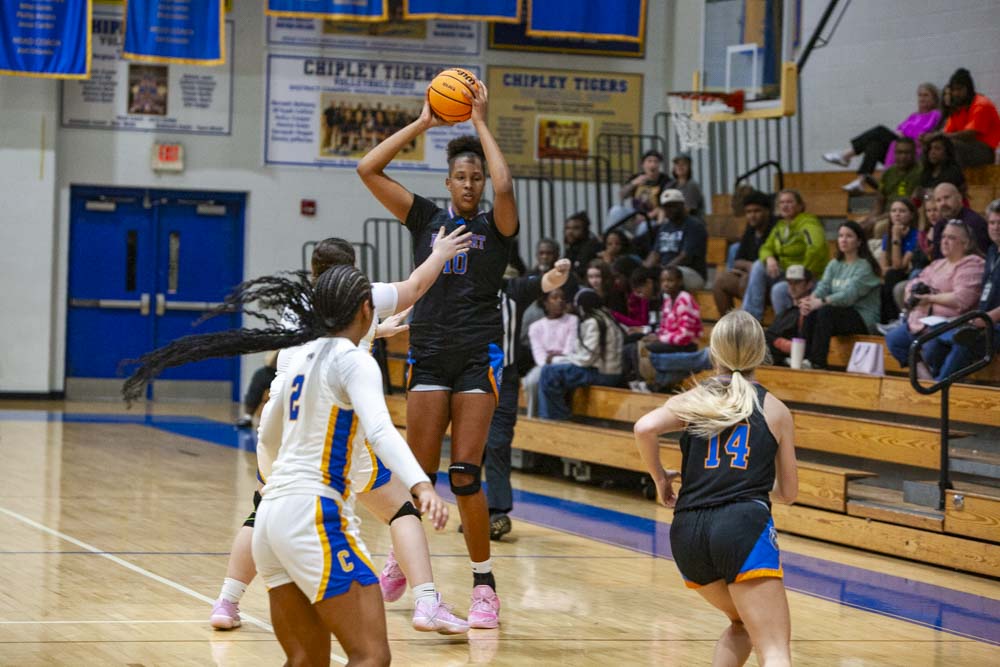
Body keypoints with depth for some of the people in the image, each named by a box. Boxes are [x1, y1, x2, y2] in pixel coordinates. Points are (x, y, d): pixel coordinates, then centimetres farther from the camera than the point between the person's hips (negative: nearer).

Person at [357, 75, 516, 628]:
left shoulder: (496, 226, 3)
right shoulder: (426, 218, 9)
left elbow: (504, 187, -20)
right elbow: (368, 170, 2)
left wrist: (481, 123, -11)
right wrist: (422, 123, 0)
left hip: (478, 357, -2)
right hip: (429, 354, 2)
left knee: (464, 474, -9)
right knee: (418, 474, 0)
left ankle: (484, 586, 1)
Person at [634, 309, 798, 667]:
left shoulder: (692, 400, 13)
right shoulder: (775, 410, 13)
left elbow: (644, 429, -8)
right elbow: (787, 492, 18)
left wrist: (660, 477, 9)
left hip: (688, 532, 4)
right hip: (745, 525, -3)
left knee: (741, 625, 28)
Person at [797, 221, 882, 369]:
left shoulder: (865, 266, -7)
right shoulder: (834, 265, 15)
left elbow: (850, 294, -21)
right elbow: (823, 287, -1)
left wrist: (822, 301, -33)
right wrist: (811, 299, -25)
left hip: (862, 318, -6)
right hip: (840, 313, 6)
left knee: (826, 311, -31)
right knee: (811, 312, -23)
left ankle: (817, 361, -33)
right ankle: (804, 357, -30)